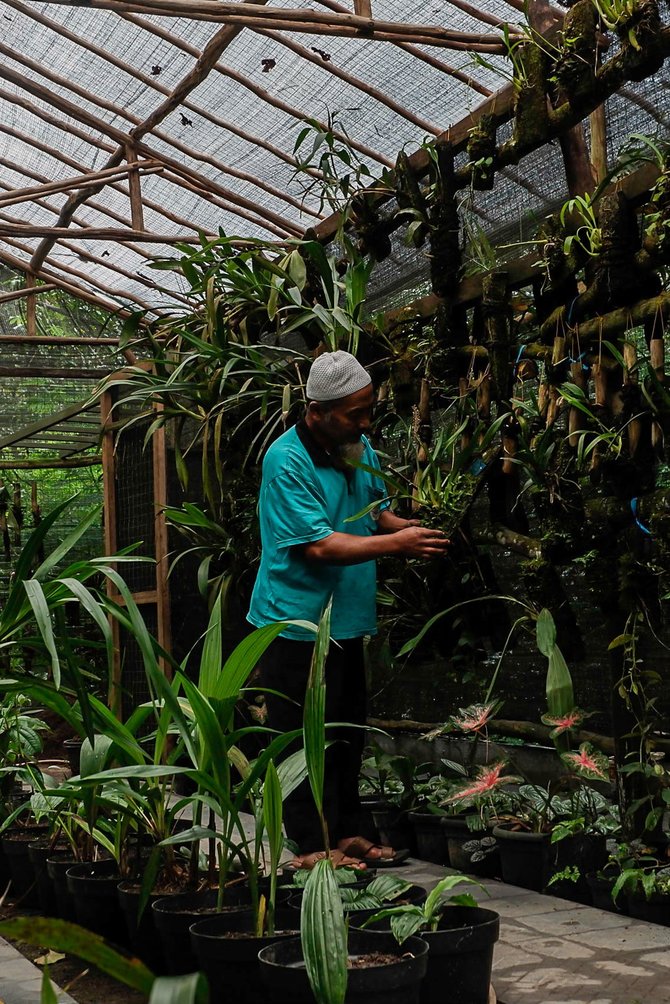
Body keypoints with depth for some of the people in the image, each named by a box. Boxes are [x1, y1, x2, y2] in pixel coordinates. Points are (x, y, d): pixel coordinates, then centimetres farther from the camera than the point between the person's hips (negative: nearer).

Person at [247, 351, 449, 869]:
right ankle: (311, 846, 10)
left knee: (347, 734, 16)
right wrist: (398, 543, -26)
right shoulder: (287, 461, -20)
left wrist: (413, 527, -3)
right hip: (296, 623, -8)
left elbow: (377, 511, 18)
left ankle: (346, 832, 28)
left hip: (347, 618, 8)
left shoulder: (360, 447, 6)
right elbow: (320, 545, -25)